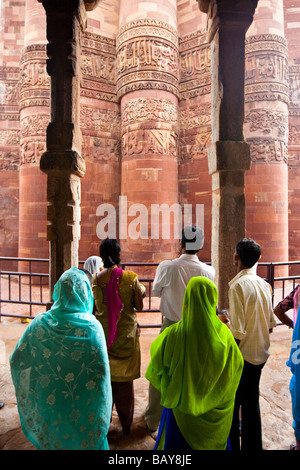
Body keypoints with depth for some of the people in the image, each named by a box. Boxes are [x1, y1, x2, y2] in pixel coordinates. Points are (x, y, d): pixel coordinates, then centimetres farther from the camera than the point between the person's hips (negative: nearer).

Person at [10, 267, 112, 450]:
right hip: (84, 408, -2)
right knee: (88, 438, 22)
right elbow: (101, 372, -19)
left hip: (49, 402, 2)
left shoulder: (41, 323, -13)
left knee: (52, 439, 26)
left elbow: (17, 360, -5)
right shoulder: (92, 327, -20)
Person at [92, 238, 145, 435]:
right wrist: (141, 291, 10)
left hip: (102, 333, 1)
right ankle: (126, 424, 31)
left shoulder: (95, 279, -11)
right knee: (125, 379, 16)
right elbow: (139, 306, -8)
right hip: (126, 333, -1)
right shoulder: (131, 278, -15)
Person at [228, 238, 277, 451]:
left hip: (243, 356, -7)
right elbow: (271, 322, 7)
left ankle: (232, 444, 24)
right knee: (251, 402, 21)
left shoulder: (238, 285, -21)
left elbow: (237, 332, -22)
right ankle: (253, 445, 35)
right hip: (261, 354, 7)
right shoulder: (265, 284, 0)